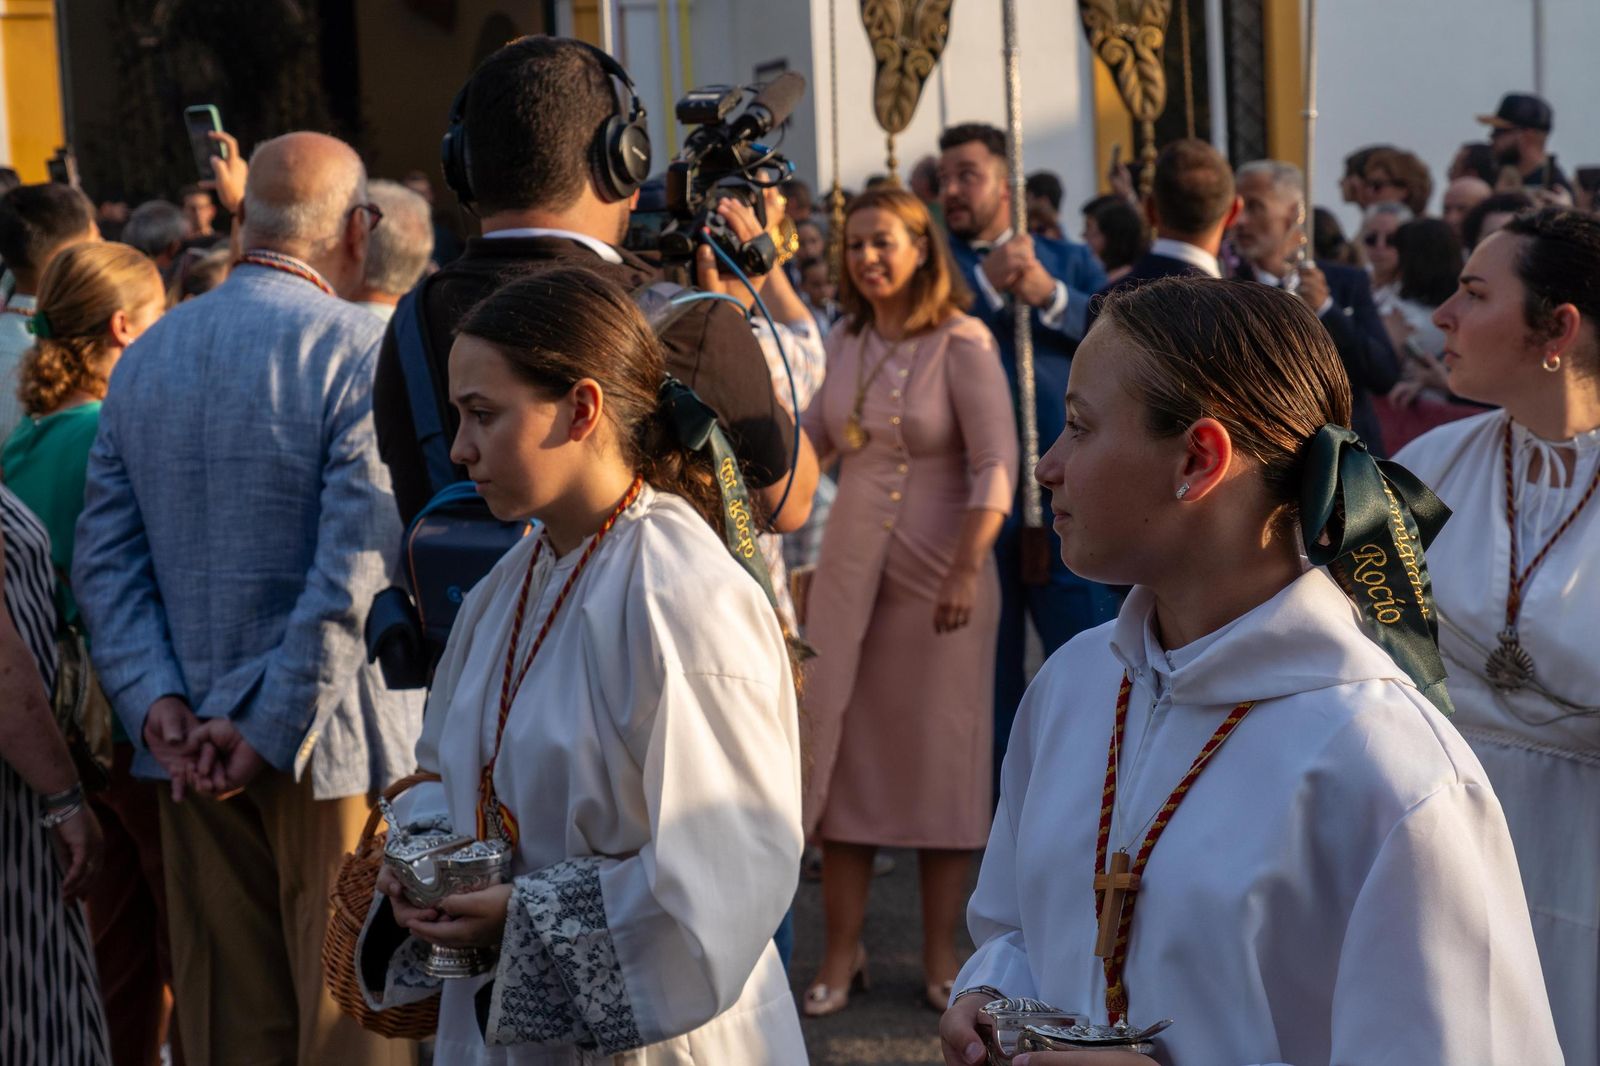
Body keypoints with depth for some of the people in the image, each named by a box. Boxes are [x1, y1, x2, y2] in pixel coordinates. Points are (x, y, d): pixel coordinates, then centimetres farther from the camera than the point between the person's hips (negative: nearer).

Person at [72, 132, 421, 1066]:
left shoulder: (148, 355, 8)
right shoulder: (362, 350, -12)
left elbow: (105, 557, 5)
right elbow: (357, 567, -20)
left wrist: (156, 703, -3)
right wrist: (271, 730, -15)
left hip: (190, 746, 6)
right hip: (335, 744, -6)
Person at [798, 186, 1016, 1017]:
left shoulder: (962, 343, -9)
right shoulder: (846, 341, 8)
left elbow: (996, 466, -14)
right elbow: (811, 441, 19)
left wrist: (967, 570, -21)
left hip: (939, 573, -5)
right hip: (850, 570, 5)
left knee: (938, 757, 3)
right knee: (842, 754, 4)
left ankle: (940, 956, 13)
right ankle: (841, 955, 12)